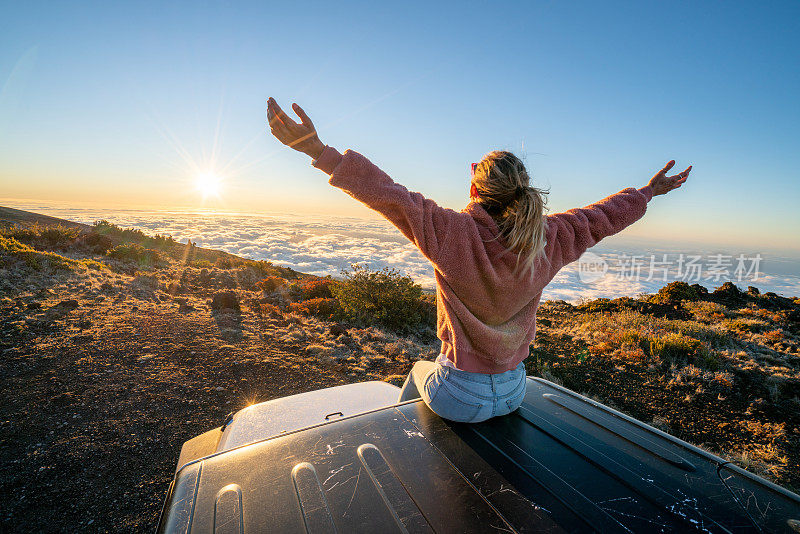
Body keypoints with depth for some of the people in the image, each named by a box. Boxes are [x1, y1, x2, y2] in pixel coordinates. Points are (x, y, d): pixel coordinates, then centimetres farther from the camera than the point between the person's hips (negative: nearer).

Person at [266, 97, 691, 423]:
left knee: (420, 370, 32)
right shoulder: (547, 240, -12)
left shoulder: (452, 234, -28)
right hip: (513, 392, 4)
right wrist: (648, 192, 22)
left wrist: (320, 151, -28)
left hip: (459, 398, -4)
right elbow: (602, 217, 4)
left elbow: (390, 195, -31)